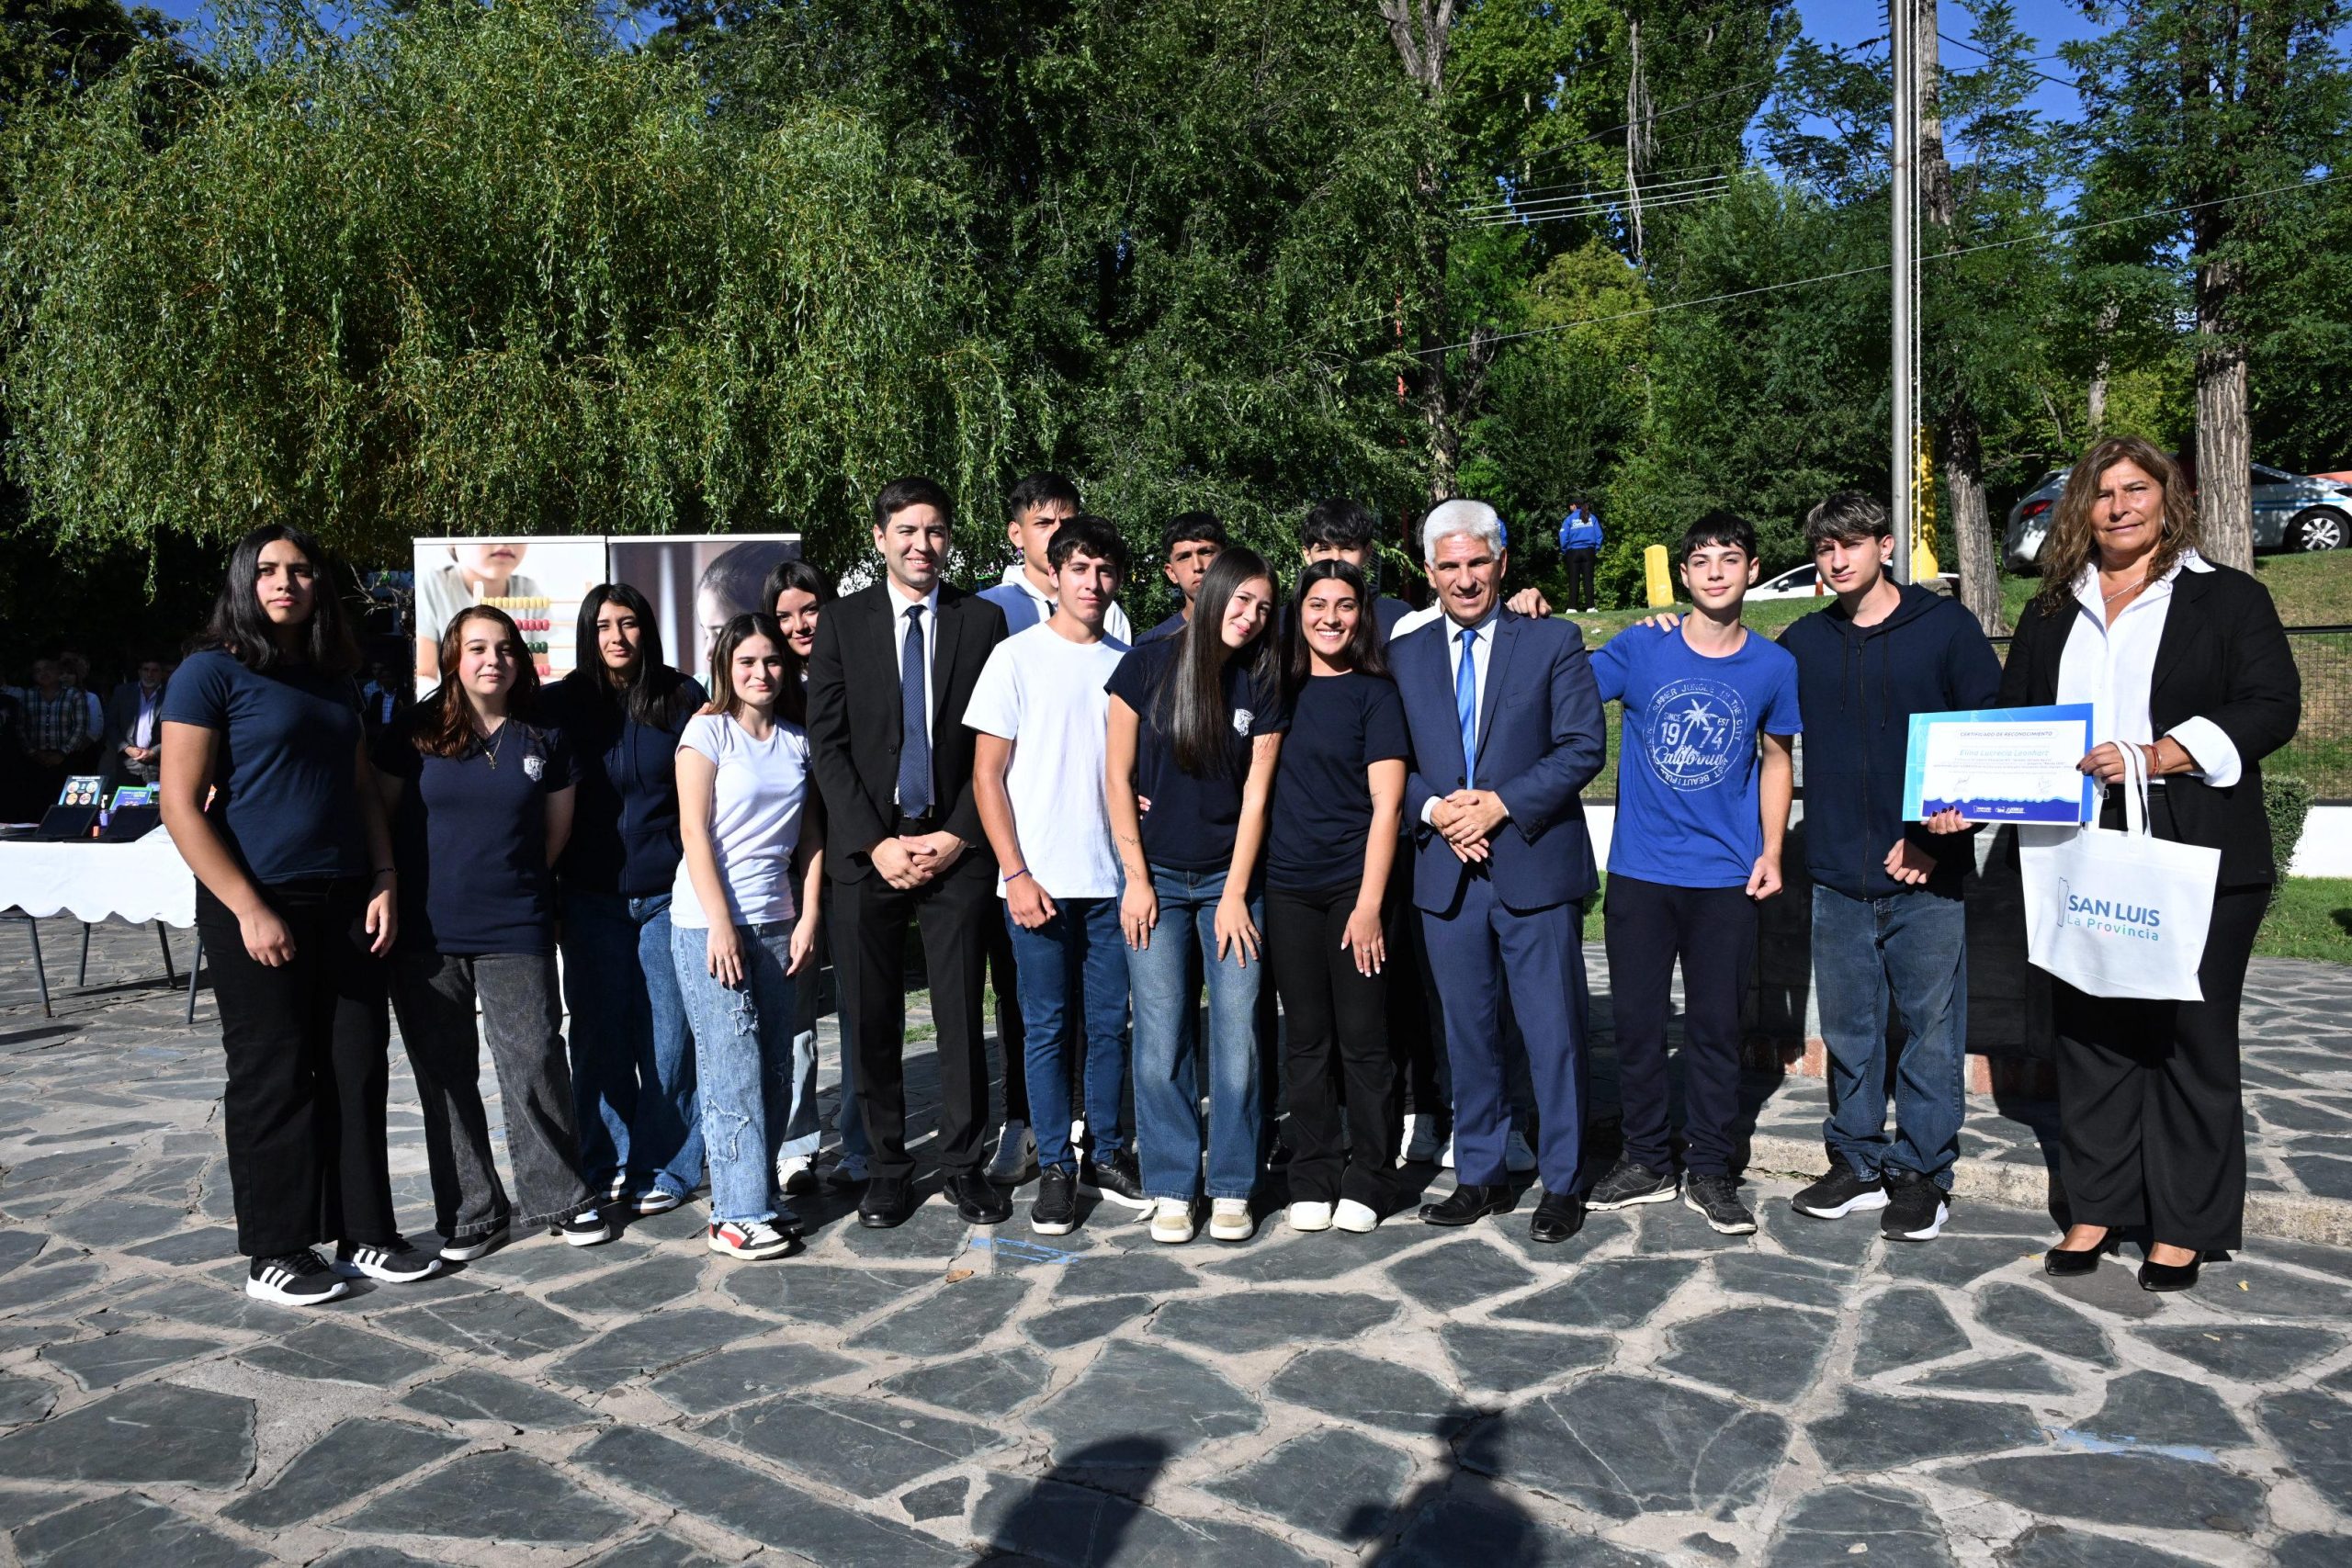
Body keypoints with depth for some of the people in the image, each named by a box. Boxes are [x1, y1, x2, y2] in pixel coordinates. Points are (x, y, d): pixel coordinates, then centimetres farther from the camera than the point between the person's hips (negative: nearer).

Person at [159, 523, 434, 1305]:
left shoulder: (332, 680, 12)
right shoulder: (212, 673, -6)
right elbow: (181, 807, -10)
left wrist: (385, 884, 5)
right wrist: (249, 910, -16)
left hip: (345, 903, 6)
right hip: (258, 905, -5)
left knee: (358, 1068, 8)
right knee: (273, 1077, 3)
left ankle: (365, 1232, 20)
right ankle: (273, 1253, 16)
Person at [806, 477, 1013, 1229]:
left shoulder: (982, 619, 4)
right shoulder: (843, 621, 5)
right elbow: (827, 742, 0)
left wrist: (956, 835, -7)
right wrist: (875, 842, -8)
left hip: (955, 848, 0)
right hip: (867, 849, 1)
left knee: (961, 1016, 3)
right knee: (873, 1021, 7)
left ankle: (964, 1165, 16)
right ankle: (887, 1166, 21)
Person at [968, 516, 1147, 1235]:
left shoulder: (1128, 664, 9)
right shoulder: (1017, 656, -1)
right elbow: (986, 774, -3)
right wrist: (1016, 874, -10)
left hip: (1112, 875, 3)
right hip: (1038, 879, -3)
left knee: (1109, 1022, 9)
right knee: (1048, 1027, 4)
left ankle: (1106, 1154, 24)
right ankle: (1055, 1168, 15)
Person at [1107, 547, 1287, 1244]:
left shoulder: (1263, 687, 2)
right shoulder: (1146, 665, -3)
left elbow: (1255, 796, 0)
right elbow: (1119, 777, -1)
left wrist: (1234, 895, -5)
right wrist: (1136, 878, -3)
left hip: (1229, 879, 1)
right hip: (1155, 879, -1)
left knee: (1237, 1036, 0)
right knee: (1161, 1040, 0)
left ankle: (1232, 1189, 12)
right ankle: (1170, 1188, 13)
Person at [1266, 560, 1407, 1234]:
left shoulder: (1374, 693, -1)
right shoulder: (1281, 689, 9)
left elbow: (1386, 805, -6)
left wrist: (1369, 903, -12)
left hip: (1354, 887, -3)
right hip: (1288, 887, 3)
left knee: (1362, 1039, 2)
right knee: (1307, 1040, 9)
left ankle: (1365, 1181, 14)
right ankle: (1312, 1179, 18)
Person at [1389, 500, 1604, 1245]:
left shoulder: (1554, 641, 1)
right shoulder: (1405, 655, 10)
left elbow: (1583, 748, -5)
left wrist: (1501, 805, -14)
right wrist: (1432, 808, -10)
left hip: (1535, 867, -3)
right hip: (1445, 871, 3)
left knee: (1553, 1032, 2)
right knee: (1467, 1034, 12)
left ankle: (1562, 1183, 17)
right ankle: (1481, 1176, 25)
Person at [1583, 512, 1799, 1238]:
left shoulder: (1773, 665, 2)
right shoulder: (1639, 648, -2)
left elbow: (1776, 759, 12)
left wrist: (1771, 852, 5)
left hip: (1727, 877, 0)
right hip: (1640, 872, 0)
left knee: (1716, 1025, 7)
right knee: (1638, 1021, 7)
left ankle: (1710, 1171, 20)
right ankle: (1646, 1160, 23)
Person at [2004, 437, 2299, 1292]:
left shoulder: (2229, 598, 3)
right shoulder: (2051, 614, 15)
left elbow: (2272, 707, -8)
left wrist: (2155, 757, -20)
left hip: (2196, 864, -3)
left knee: (2189, 1038, 3)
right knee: (2089, 1032, 7)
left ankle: (2184, 1227, 14)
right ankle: (2096, 1208, 19)